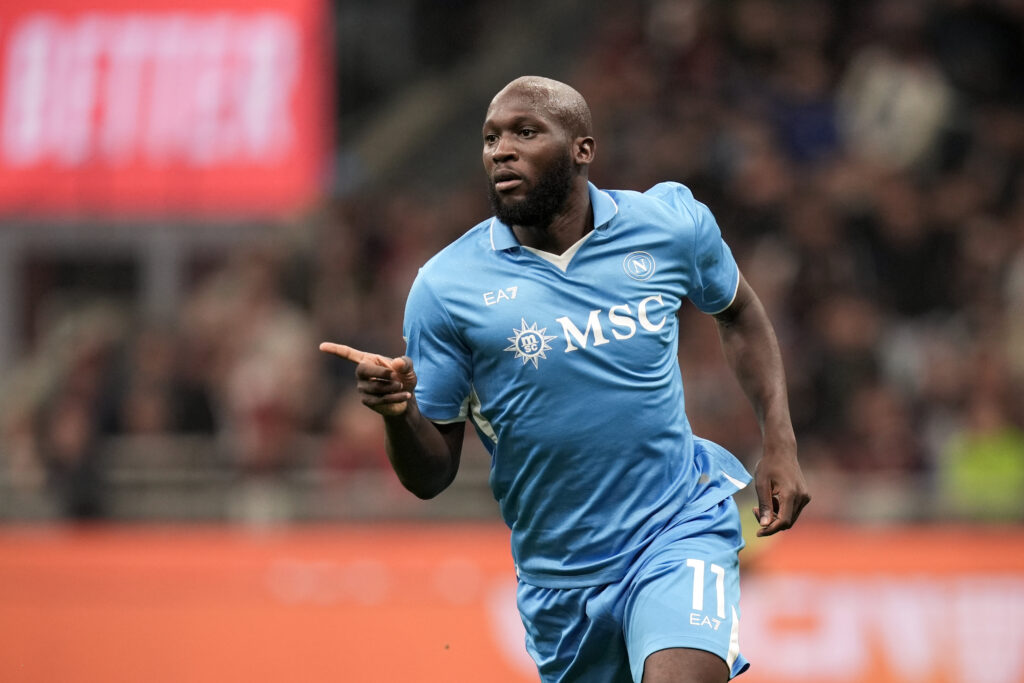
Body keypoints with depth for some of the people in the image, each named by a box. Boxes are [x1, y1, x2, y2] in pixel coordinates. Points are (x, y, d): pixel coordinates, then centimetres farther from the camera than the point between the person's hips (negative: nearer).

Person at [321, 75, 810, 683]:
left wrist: (780, 444, 8)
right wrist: (399, 412, -26)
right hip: (559, 580, 2)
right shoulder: (447, 287, -8)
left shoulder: (671, 224, -3)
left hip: (679, 532, -2)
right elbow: (432, 476, -4)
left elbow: (738, 312, 19)